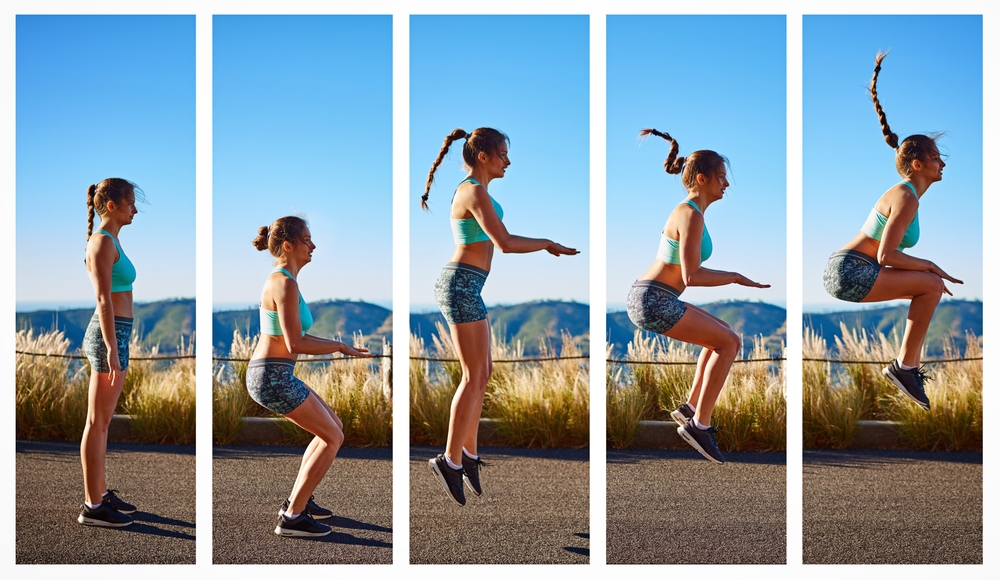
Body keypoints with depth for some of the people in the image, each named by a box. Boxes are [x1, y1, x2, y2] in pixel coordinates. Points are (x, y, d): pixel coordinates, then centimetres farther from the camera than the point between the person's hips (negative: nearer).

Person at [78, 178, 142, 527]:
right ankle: (92, 507, 3)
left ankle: (100, 493, 25)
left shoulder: (109, 241, 15)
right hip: (110, 335, -10)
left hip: (114, 334, 10)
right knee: (97, 422, -3)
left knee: (101, 421, 15)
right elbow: (104, 300, -20)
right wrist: (113, 351, -22)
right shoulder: (103, 242, -14)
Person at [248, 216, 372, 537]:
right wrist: (340, 347, -12)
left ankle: (297, 500, 26)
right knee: (333, 437, 1)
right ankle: (292, 517, 4)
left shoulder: (281, 279, 13)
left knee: (333, 426, 20)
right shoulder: (286, 284, -18)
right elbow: (295, 345, -22)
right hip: (274, 378, -9)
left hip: (270, 374, 9)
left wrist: (339, 346, 15)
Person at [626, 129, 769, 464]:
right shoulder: (692, 215, -15)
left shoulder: (689, 211, 15)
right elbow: (691, 277, -21)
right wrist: (736, 277, -11)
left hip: (649, 299, 10)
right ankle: (699, 425, -2)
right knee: (729, 343, -6)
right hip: (654, 302, -10)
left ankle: (691, 408, 20)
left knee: (722, 334, 21)